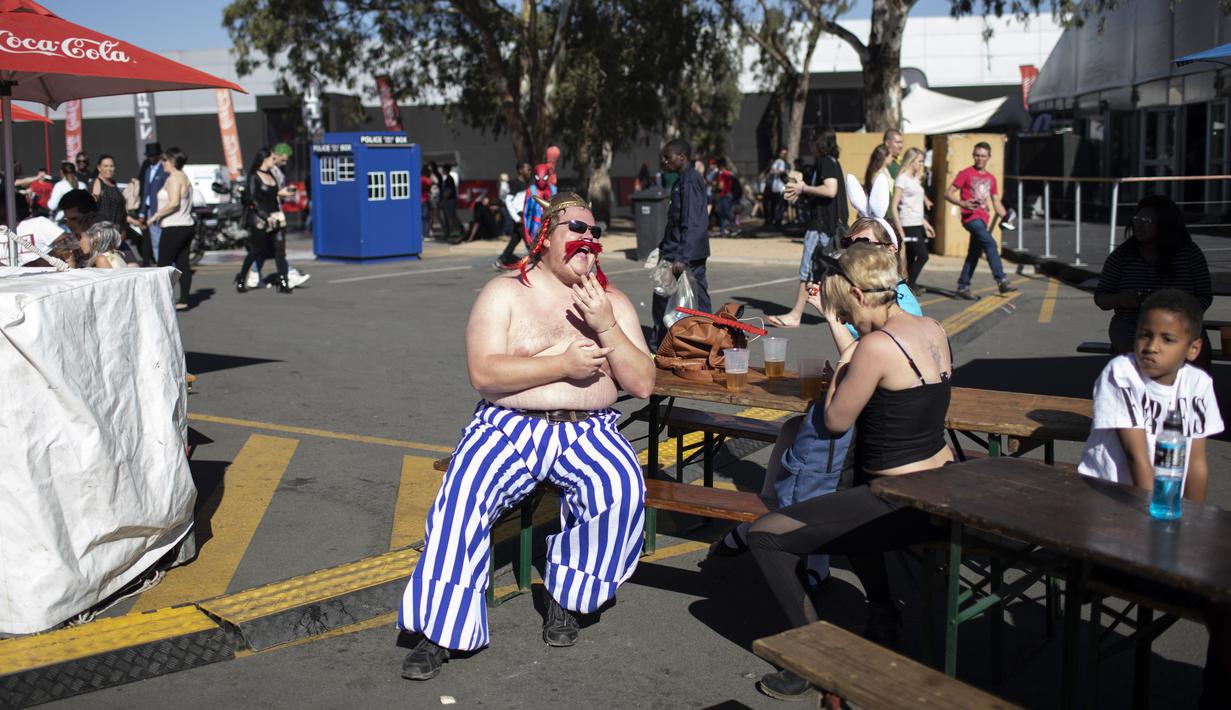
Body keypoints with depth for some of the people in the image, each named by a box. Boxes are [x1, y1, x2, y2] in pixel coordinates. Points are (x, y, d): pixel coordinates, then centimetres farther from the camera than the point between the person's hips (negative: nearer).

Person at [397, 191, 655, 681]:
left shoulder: (613, 302, 12)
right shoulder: (505, 293, 4)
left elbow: (642, 384, 4)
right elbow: (483, 373, -10)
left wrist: (606, 328, -10)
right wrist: (562, 365, -13)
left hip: (588, 431, 2)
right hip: (510, 426, -1)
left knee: (622, 490, -28)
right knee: (464, 495, -28)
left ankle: (566, 598, -5)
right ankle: (442, 630, -15)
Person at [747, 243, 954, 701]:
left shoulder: (876, 345, -22)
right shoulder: (933, 330, 5)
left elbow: (836, 421, -10)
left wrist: (845, 351, -1)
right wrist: (843, 332, 20)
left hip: (903, 506, -10)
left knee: (764, 535, -3)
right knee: (850, 497, 39)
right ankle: (883, 623, 43)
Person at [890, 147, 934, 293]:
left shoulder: (915, 179, 16)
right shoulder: (902, 178, -8)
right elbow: (893, 206, -13)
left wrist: (925, 224, 19)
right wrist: (900, 230, -17)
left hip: (918, 225, 8)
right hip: (908, 226, -8)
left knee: (911, 259, 7)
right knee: (923, 255, -14)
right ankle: (908, 286, -6)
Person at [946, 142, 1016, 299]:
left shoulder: (991, 178, 17)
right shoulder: (966, 173, -1)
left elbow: (996, 202, 19)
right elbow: (948, 194, -5)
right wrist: (962, 203, -22)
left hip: (983, 218, 7)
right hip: (971, 217, -7)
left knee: (974, 253, 8)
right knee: (990, 243, -22)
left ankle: (963, 287, 15)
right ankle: (1001, 281, -26)